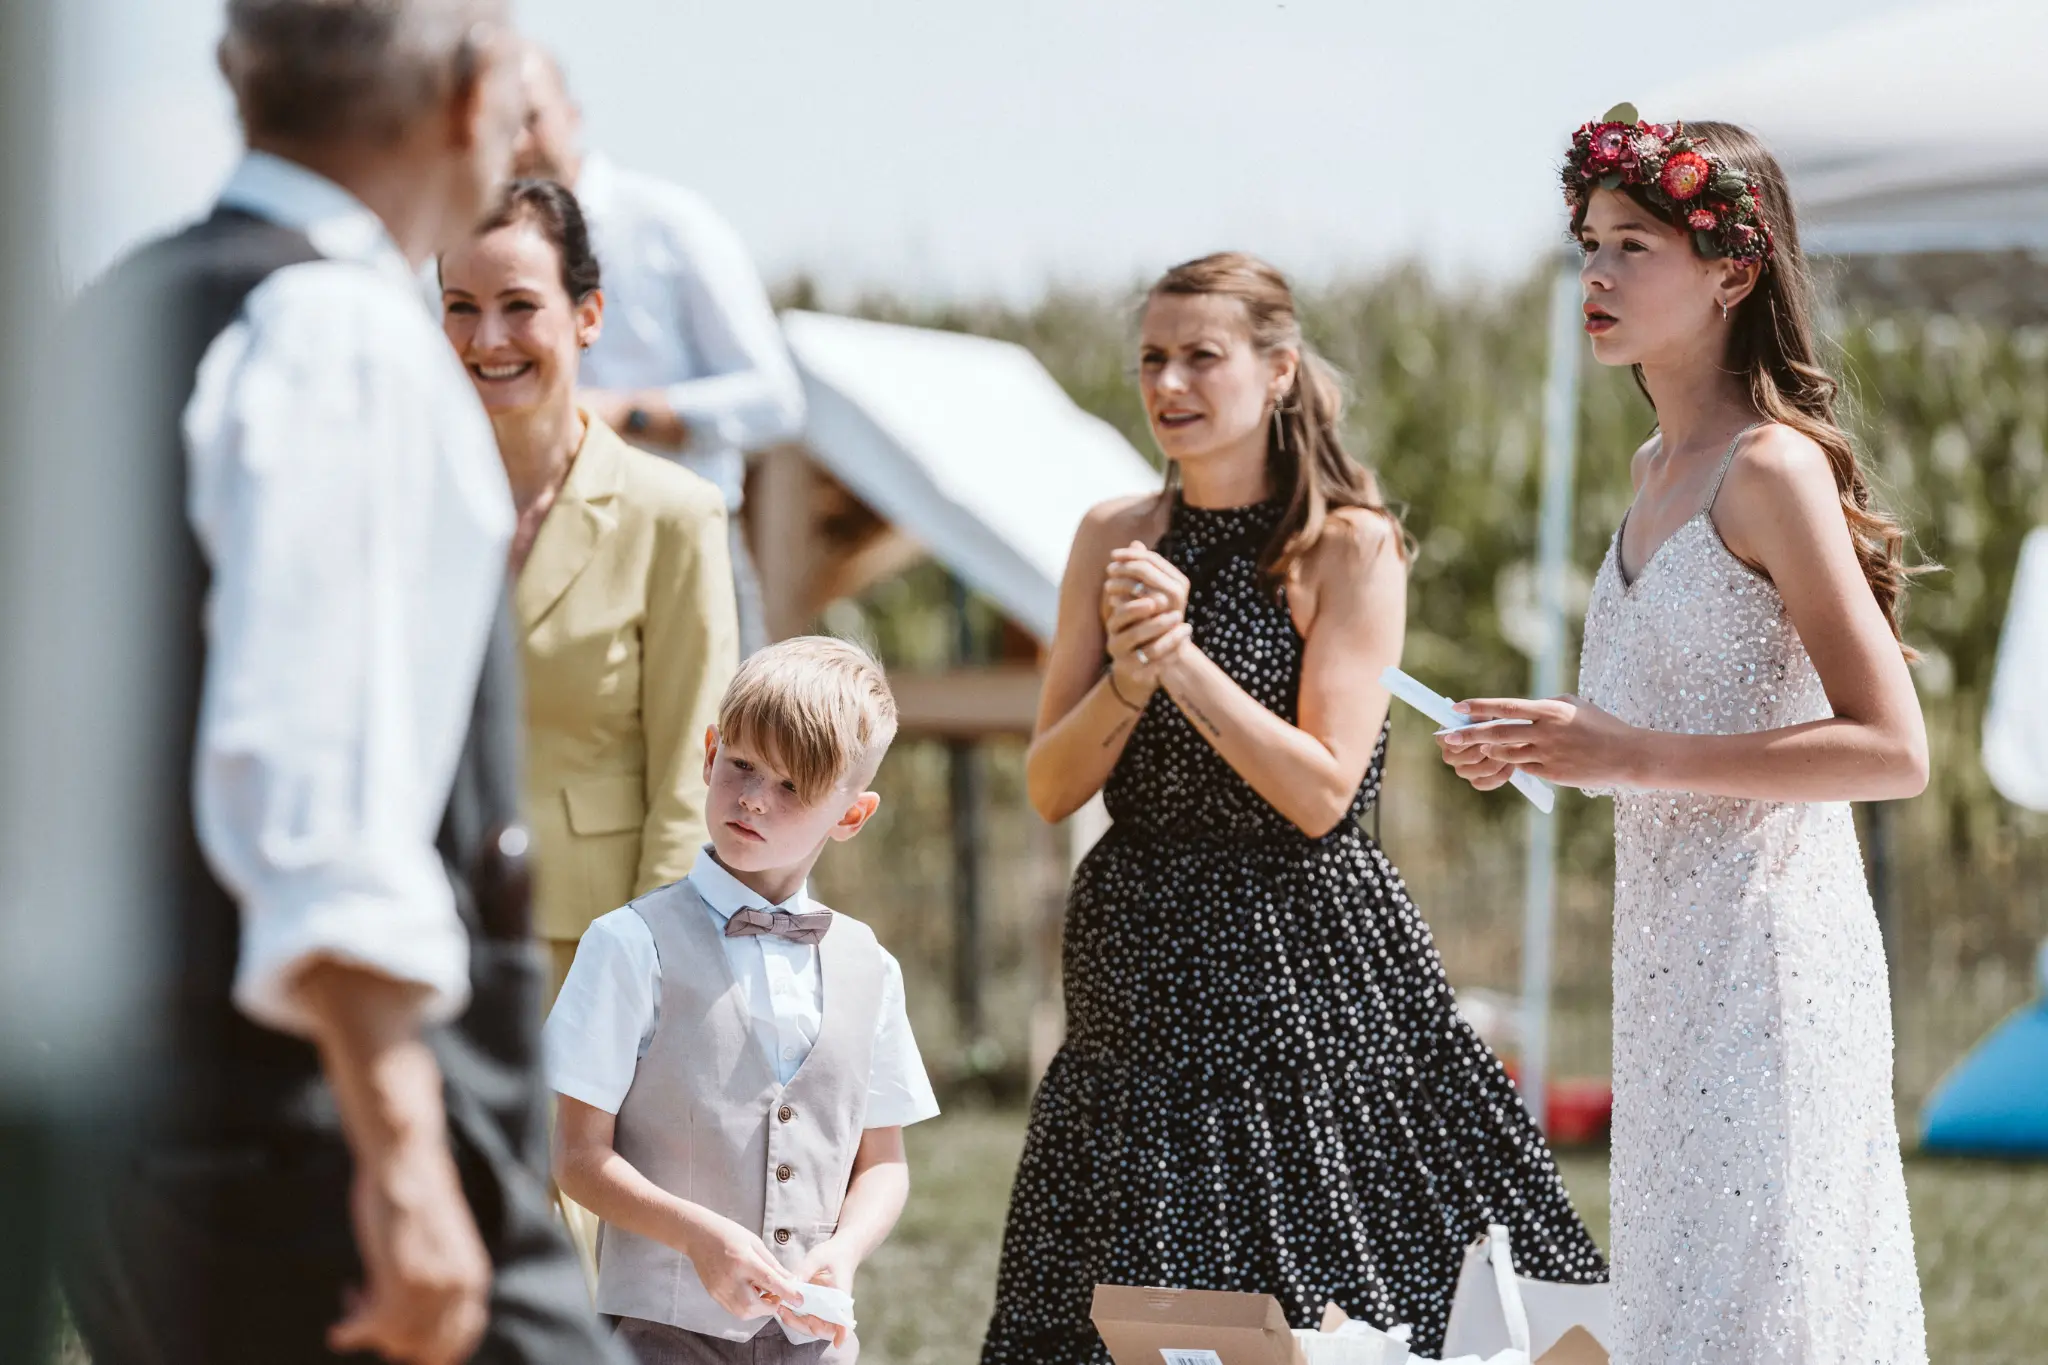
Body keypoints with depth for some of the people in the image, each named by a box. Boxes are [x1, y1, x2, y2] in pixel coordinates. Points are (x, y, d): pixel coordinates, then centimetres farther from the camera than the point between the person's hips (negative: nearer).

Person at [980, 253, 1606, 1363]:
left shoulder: (1350, 547, -6)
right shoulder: (1115, 540, 7)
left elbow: (1321, 792, -13)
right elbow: (1050, 789, 4)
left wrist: (1183, 656, -18)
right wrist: (1130, 673, -14)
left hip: (1302, 972, -4)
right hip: (1143, 970, 4)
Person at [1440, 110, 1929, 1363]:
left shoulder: (1771, 469, -13)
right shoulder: (1660, 469, 13)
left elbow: (1891, 751, -18)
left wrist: (1636, 757, -21)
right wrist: (1543, 753, 7)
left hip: (1774, 961, -9)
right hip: (1671, 949, 9)